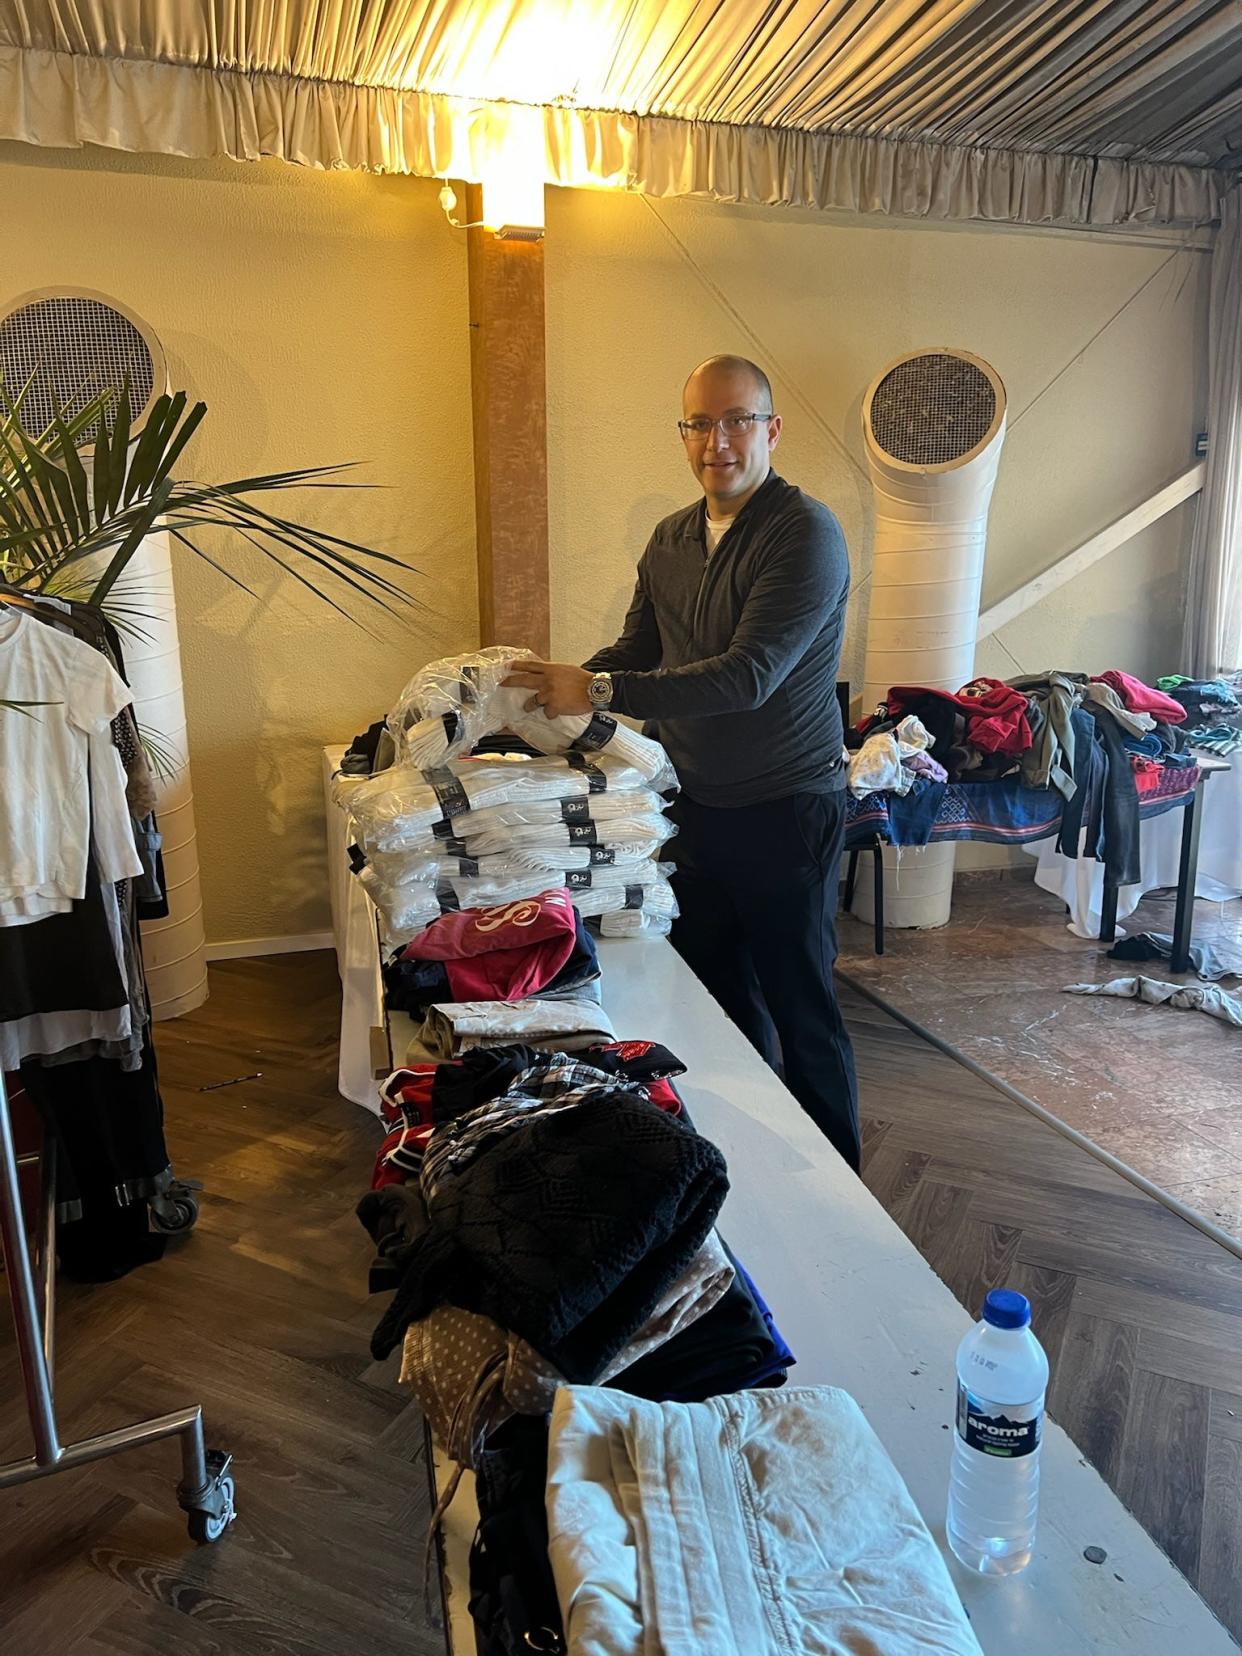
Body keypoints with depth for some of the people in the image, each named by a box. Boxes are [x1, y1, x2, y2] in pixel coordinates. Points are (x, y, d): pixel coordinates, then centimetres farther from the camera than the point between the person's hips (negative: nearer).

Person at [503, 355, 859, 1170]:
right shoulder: (671, 539, 8)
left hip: (784, 809, -7)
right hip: (696, 804, 7)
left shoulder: (805, 533, -16)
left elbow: (747, 676, -26)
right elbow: (637, 649, 16)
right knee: (716, 989, 17)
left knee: (799, 1002, 4)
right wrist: (559, 684, -2)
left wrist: (600, 692, -28)